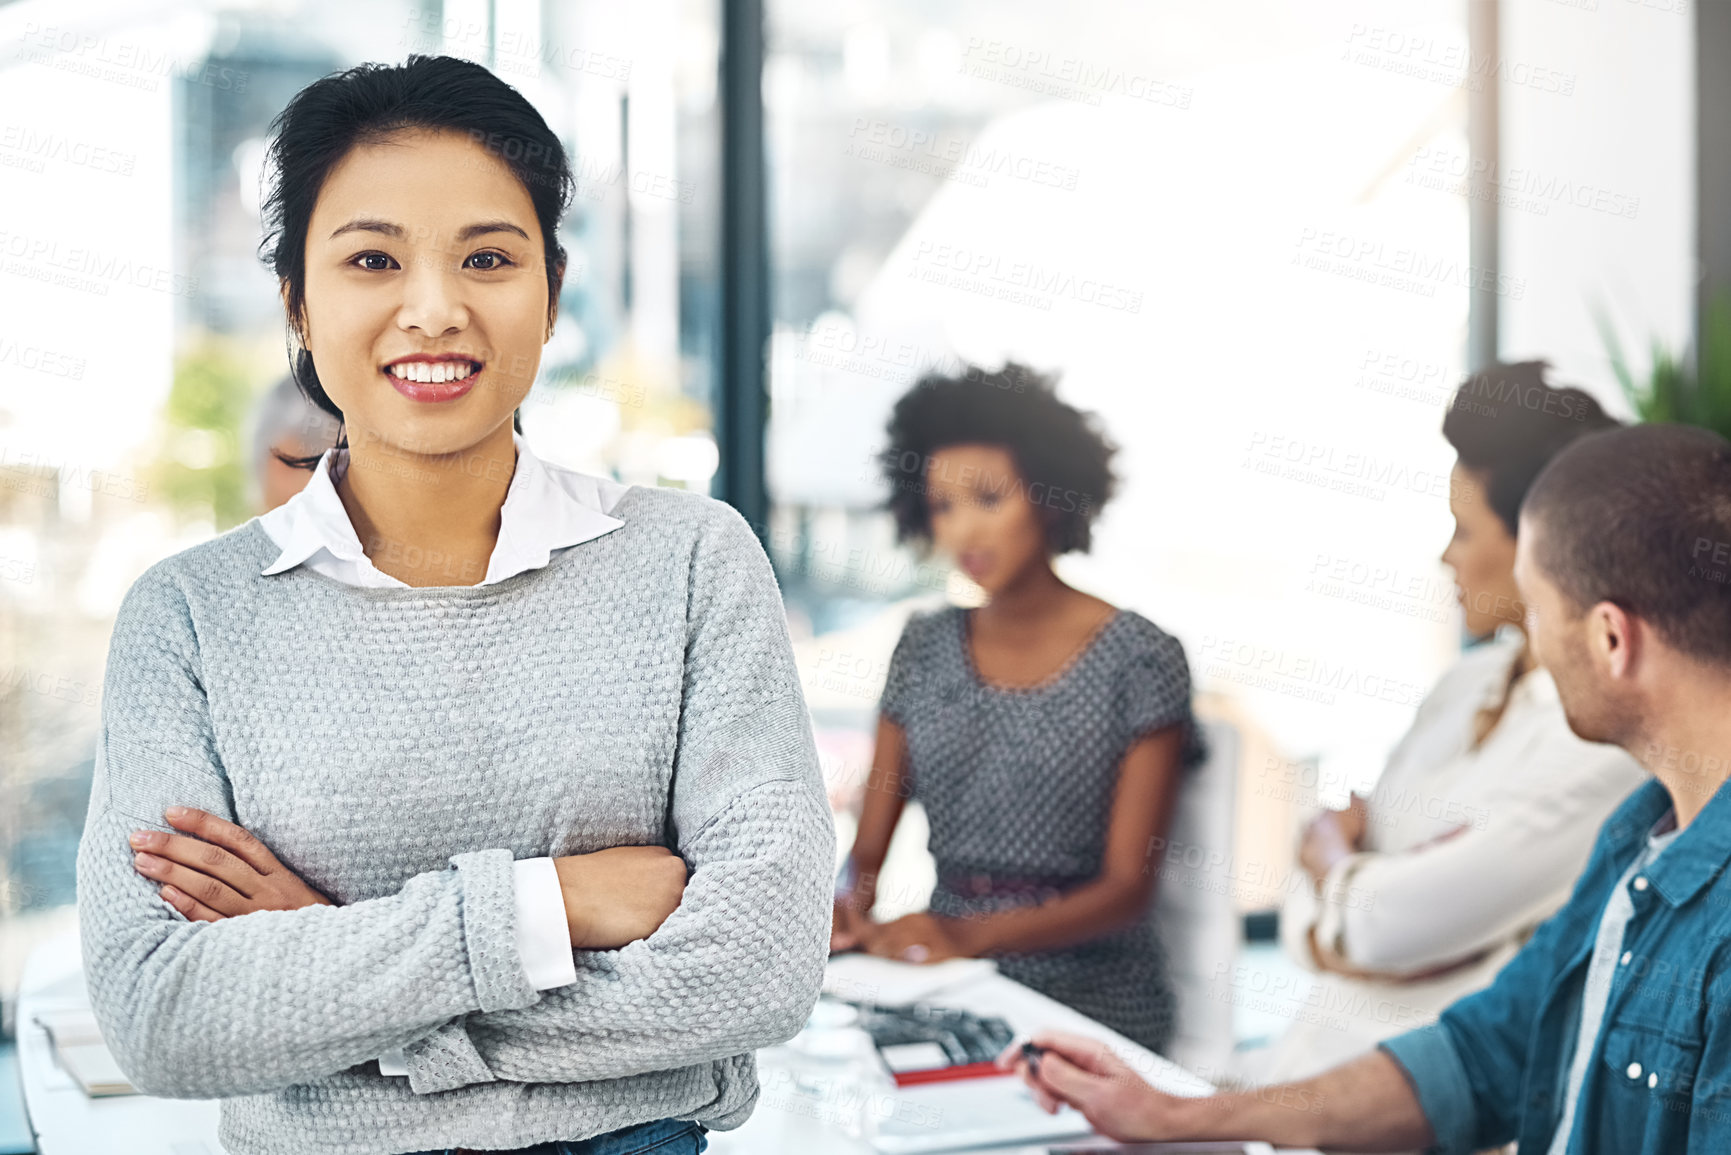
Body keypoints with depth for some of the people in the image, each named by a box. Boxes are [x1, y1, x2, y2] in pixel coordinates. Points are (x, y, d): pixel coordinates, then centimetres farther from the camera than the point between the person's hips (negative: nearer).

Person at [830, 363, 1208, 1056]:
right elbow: (869, 848, 10)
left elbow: (1128, 888, -9)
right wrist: (848, 903, -14)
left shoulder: (1139, 658, -4)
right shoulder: (926, 647, 10)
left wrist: (971, 935, -24)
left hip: (1088, 994, -4)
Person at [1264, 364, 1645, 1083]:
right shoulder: (1470, 682, 13)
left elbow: (1390, 922, -15)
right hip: (1319, 1049, 7)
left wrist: (1330, 856, 5)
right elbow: (1306, 919, 13)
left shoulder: (1608, 741, -13)